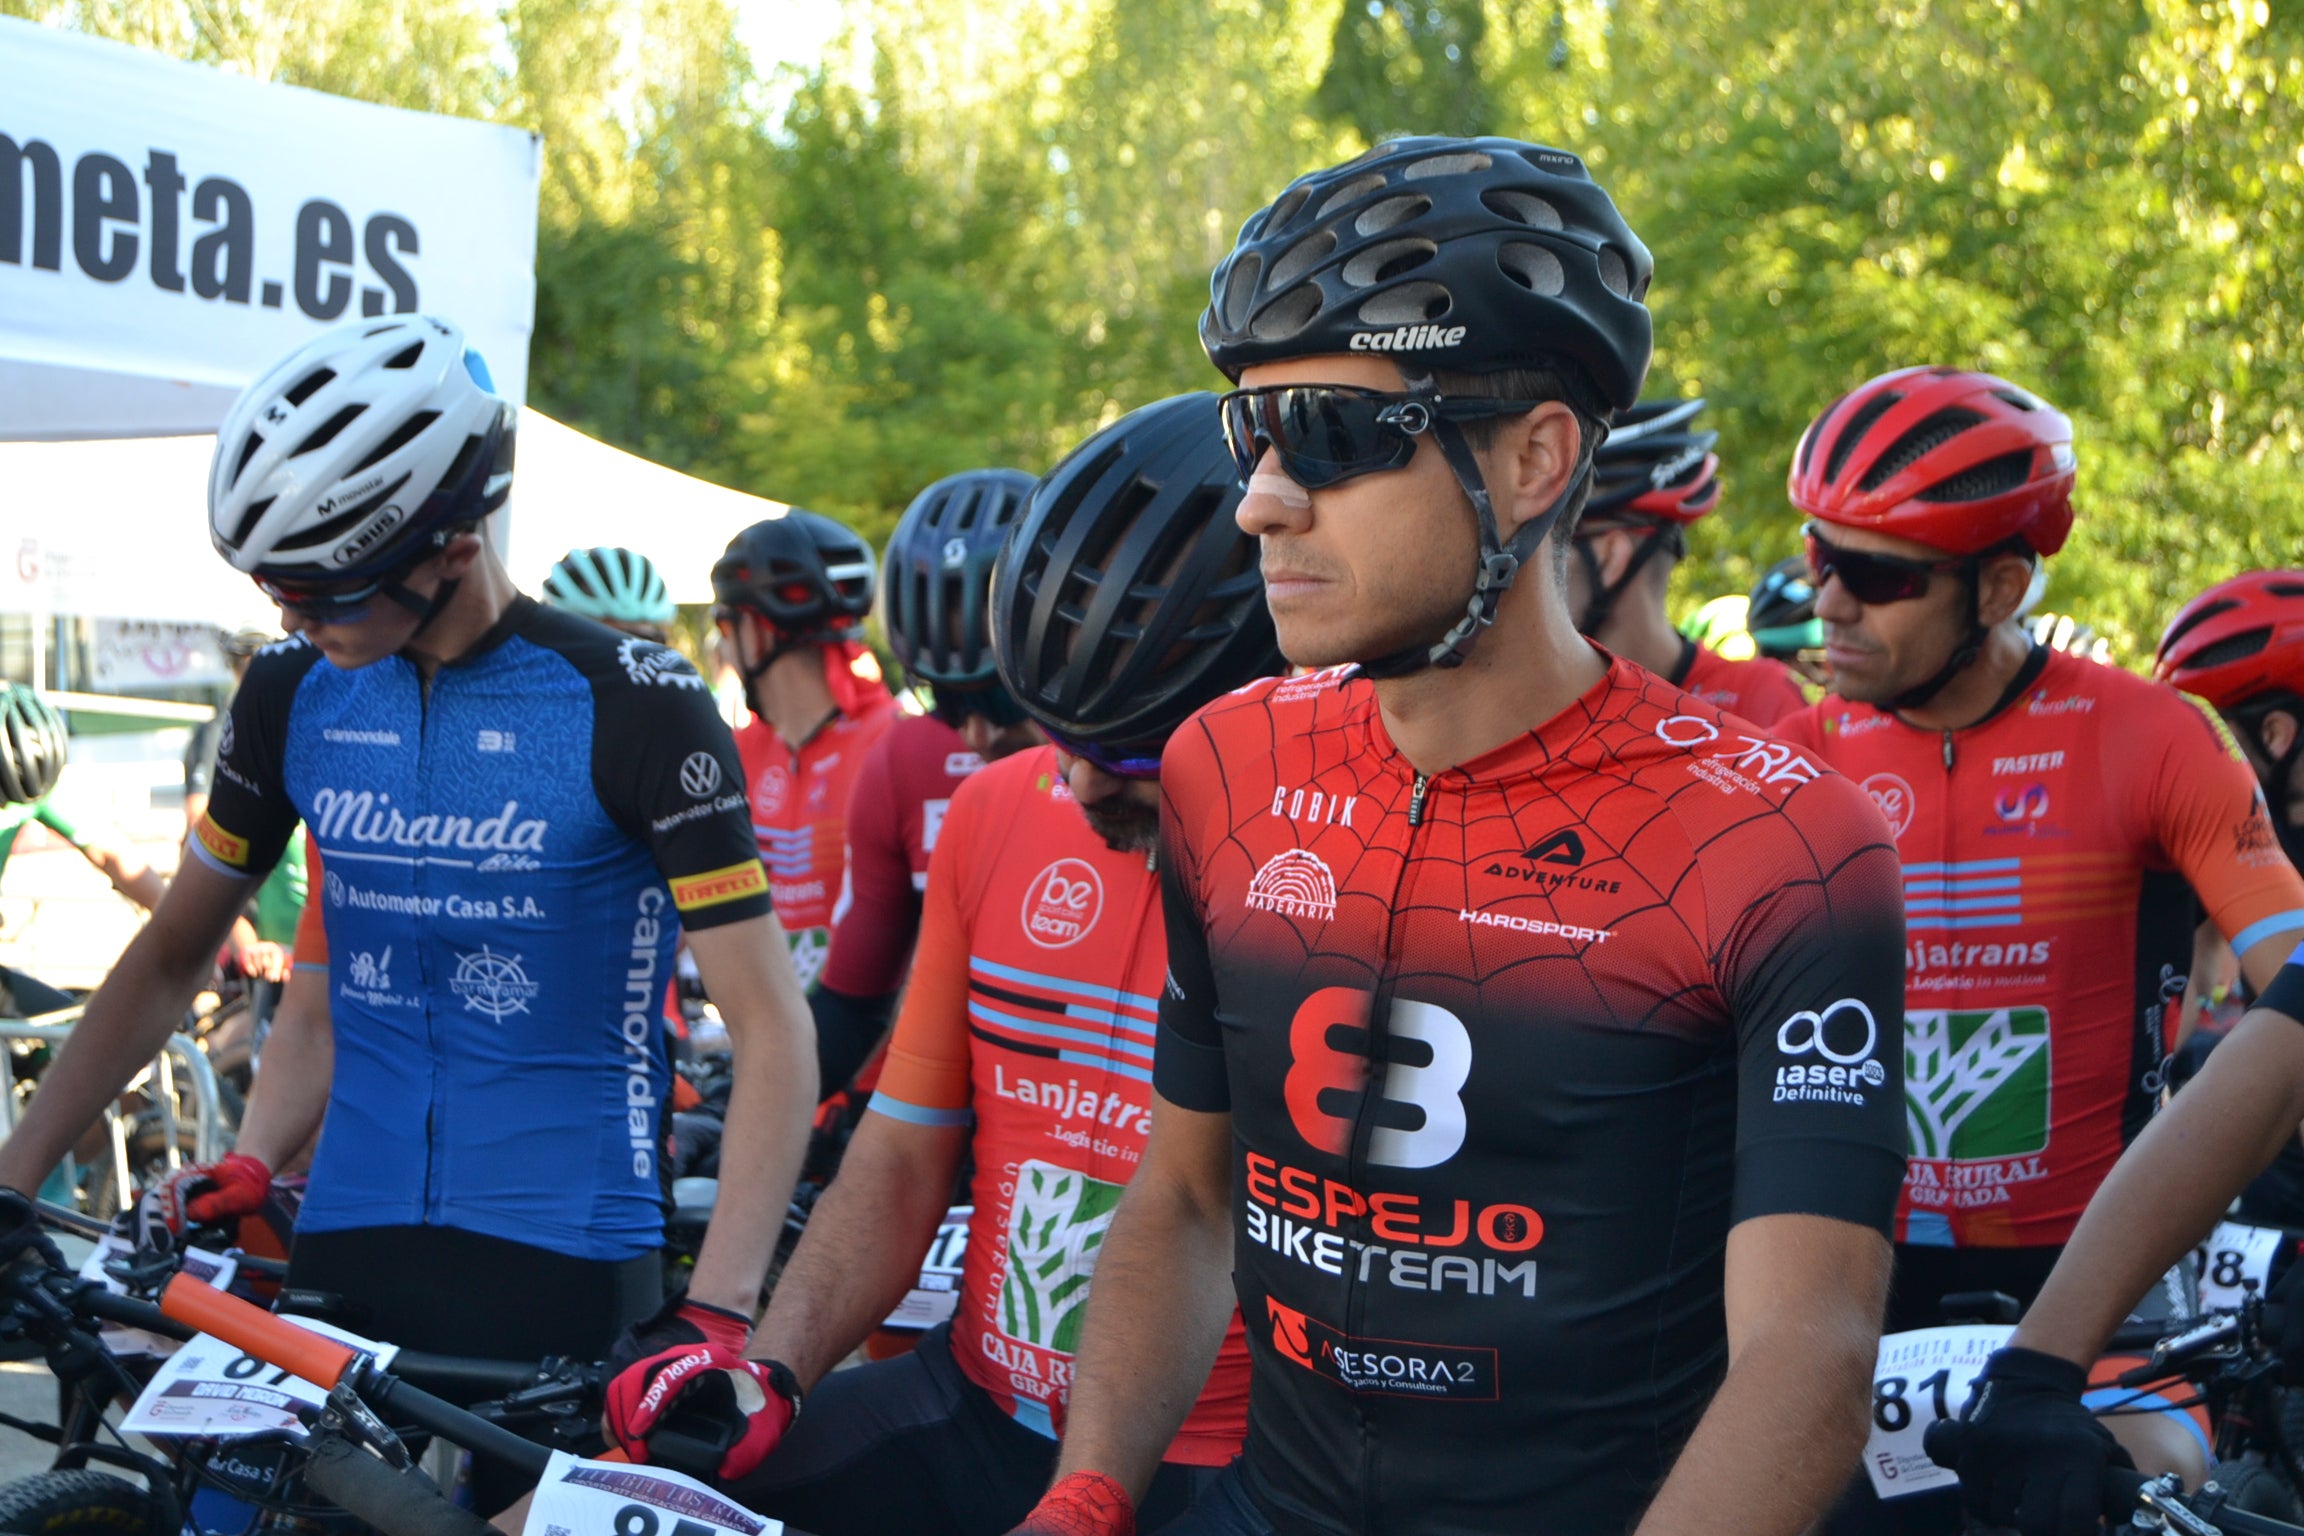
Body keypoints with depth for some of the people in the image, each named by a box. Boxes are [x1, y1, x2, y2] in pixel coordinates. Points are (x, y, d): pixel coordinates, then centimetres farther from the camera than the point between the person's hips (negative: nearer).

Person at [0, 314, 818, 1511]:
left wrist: (718, 1315, -24)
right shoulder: (294, 694, 2)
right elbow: (169, 962, 14)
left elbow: (771, 1027, -14)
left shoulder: (629, 707, -12)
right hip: (345, 1255, 4)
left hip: (562, 1267, -4)